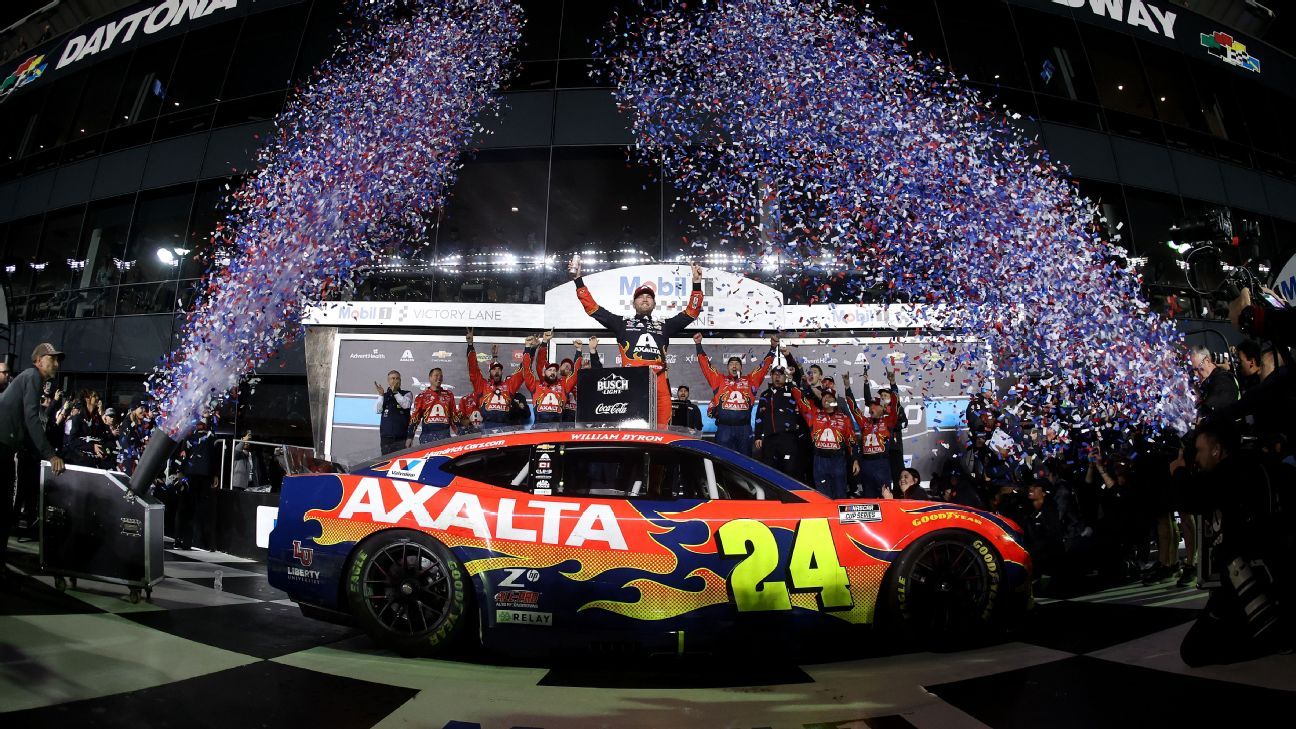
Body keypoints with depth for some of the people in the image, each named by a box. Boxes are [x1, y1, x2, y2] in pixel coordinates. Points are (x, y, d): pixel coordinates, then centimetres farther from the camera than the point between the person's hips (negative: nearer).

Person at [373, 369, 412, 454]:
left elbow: (406, 404, -12)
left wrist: (395, 392, -17)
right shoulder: (383, 396, 14)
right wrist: (381, 395, -10)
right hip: (386, 437, 2)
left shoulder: (406, 394, 8)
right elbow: (377, 410, 0)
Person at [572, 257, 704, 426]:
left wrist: (697, 283, 20)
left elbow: (692, 312, 26)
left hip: (659, 382, 2)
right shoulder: (622, 323, 22)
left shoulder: (664, 325, 27)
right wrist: (578, 279, 17)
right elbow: (592, 307, 20)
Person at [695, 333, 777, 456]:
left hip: (744, 428, 2)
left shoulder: (749, 380, 13)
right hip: (724, 428, -1)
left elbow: (764, 366, 13)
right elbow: (706, 364, 9)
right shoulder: (719, 380, 11)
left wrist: (773, 348, 7)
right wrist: (698, 345, 4)